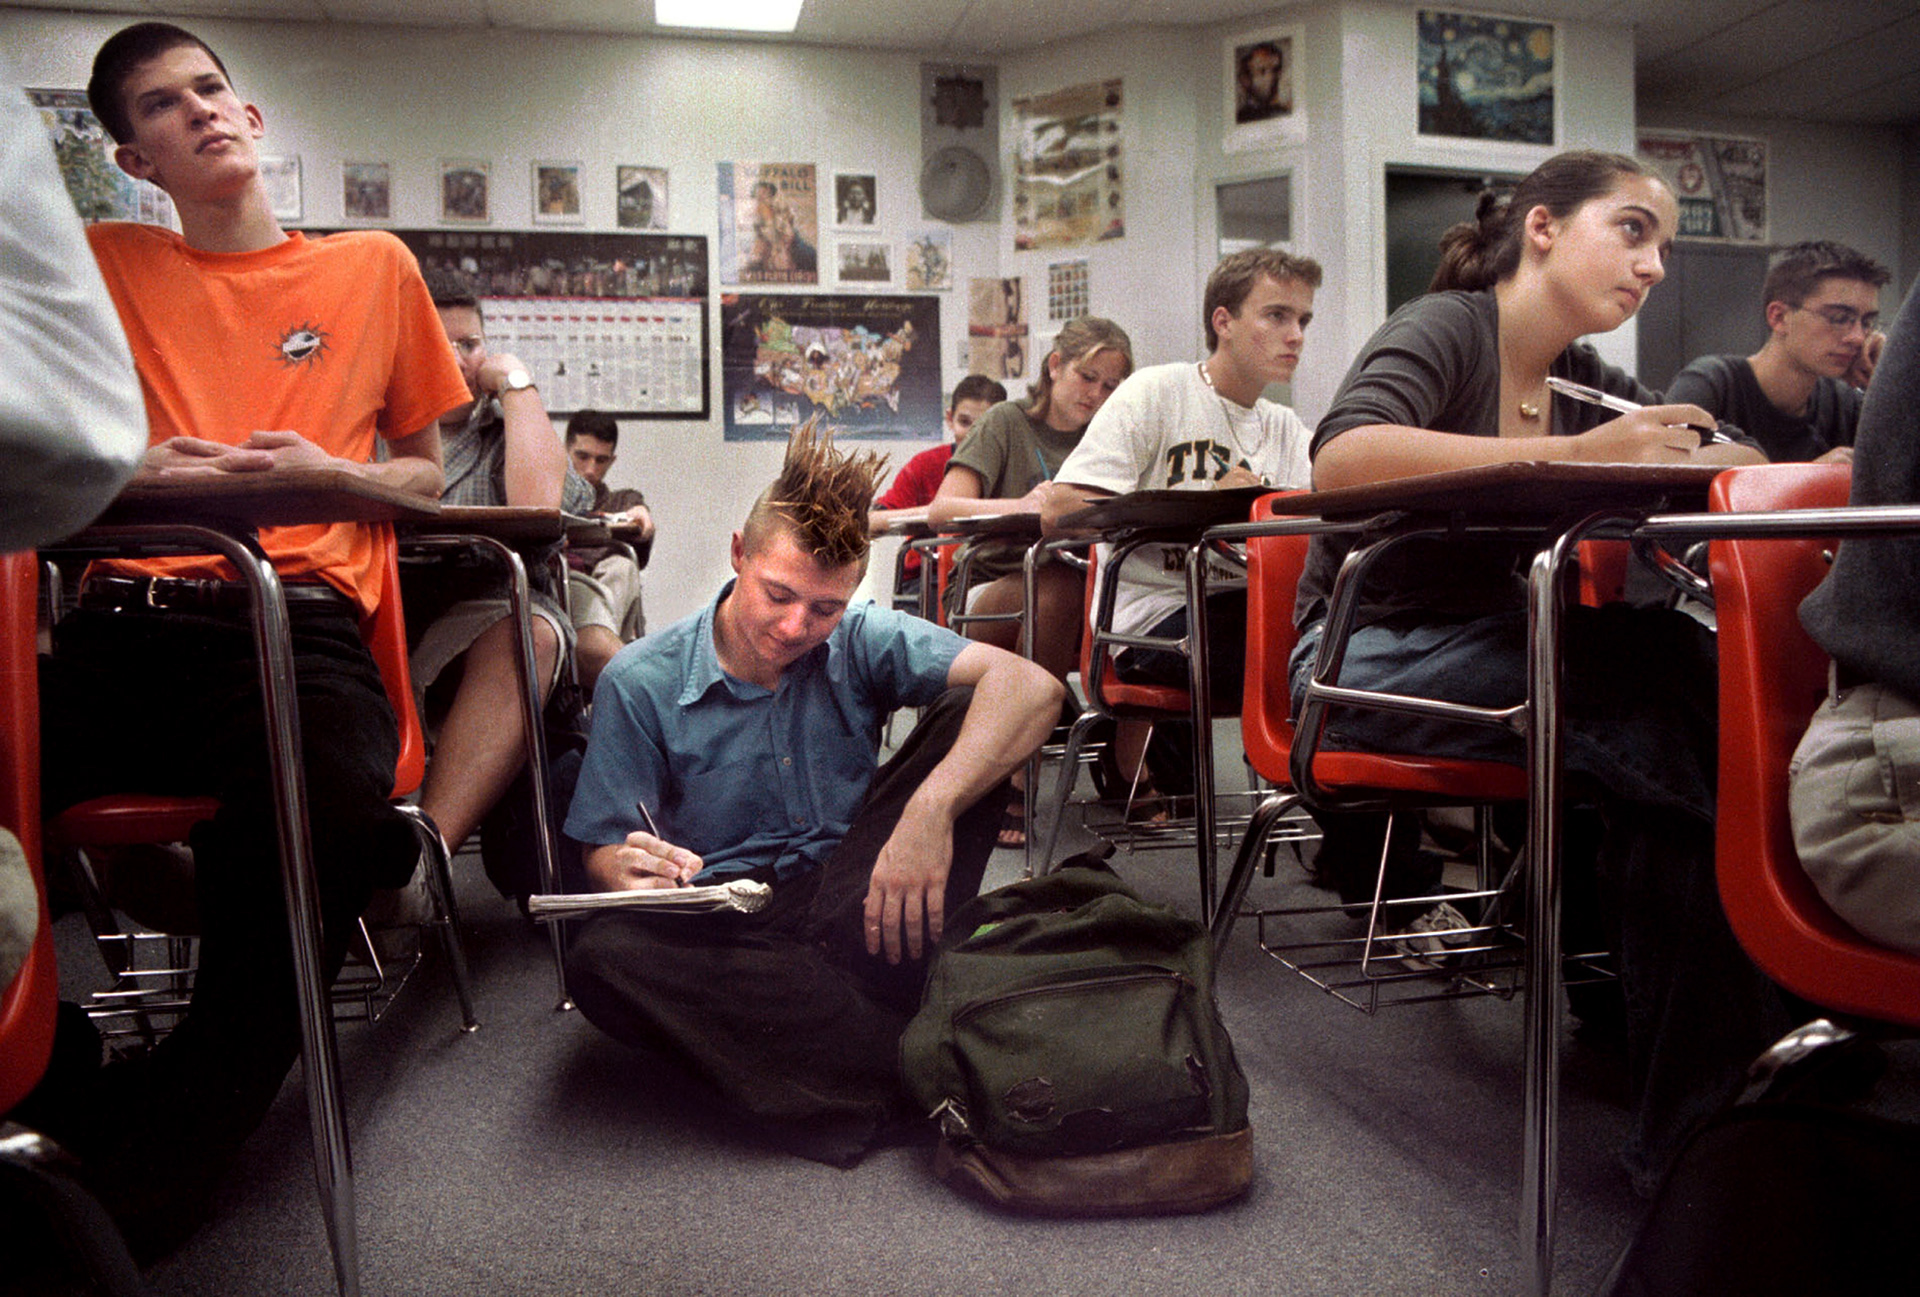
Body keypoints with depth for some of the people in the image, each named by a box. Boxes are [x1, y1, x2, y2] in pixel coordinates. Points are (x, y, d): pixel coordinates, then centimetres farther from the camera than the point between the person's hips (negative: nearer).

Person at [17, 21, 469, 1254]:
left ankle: (133, 1176, -13)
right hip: (125, 618, 2)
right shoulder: (106, 264, 20)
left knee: (332, 820, -35)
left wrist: (331, 473, 0)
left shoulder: (374, 266, 18)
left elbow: (427, 474, 21)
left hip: (300, 617, -1)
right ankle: (58, 1091, -3)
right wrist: (135, 473, -1)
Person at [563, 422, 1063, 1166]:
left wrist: (930, 809, -32)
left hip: (851, 906, 1)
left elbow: (1030, 686, -15)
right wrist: (632, 869, -26)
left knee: (964, 716, -16)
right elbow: (603, 851, 1)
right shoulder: (640, 683, -1)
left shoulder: (862, 642, 0)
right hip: (718, 930, 0)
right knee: (601, 958, -35)